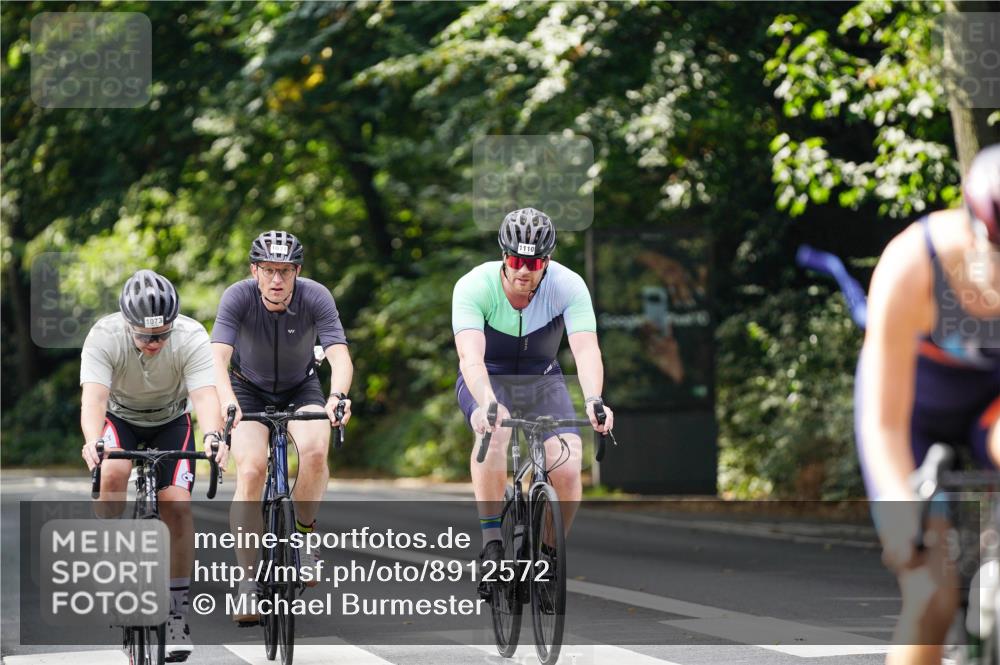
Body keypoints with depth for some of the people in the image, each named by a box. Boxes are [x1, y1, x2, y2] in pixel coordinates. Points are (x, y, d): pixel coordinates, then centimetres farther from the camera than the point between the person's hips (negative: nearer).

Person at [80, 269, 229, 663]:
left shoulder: (191, 337, -29)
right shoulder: (104, 336, -30)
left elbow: (205, 395, -39)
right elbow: (93, 396, -41)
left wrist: (213, 438, -59)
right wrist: (93, 441, -60)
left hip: (171, 420, 0)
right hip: (120, 418, 0)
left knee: (177, 507, -17)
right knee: (113, 472, -33)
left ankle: (178, 610, -3)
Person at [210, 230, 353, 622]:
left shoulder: (316, 297, -25)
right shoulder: (238, 297, -26)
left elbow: (339, 355, -35)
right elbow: (218, 356, -38)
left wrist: (338, 395, -56)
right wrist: (226, 400, -58)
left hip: (300, 388, 1)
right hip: (249, 389, -1)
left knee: (315, 450, -30)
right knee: (251, 469, -24)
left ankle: (303, 533, -3)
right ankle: (248, 577, -16)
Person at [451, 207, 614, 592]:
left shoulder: (568, 286, -21)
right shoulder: (474, 286, -26)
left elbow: (586, 350, -32)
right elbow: (470, 355, -38)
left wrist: (593, 400, -52)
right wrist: (485, 403, -57)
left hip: (542, 379, 2)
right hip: (486, 379, -2)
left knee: (567, 467, -21)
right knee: (494, 431, -37)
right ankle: (491, 546, -29)